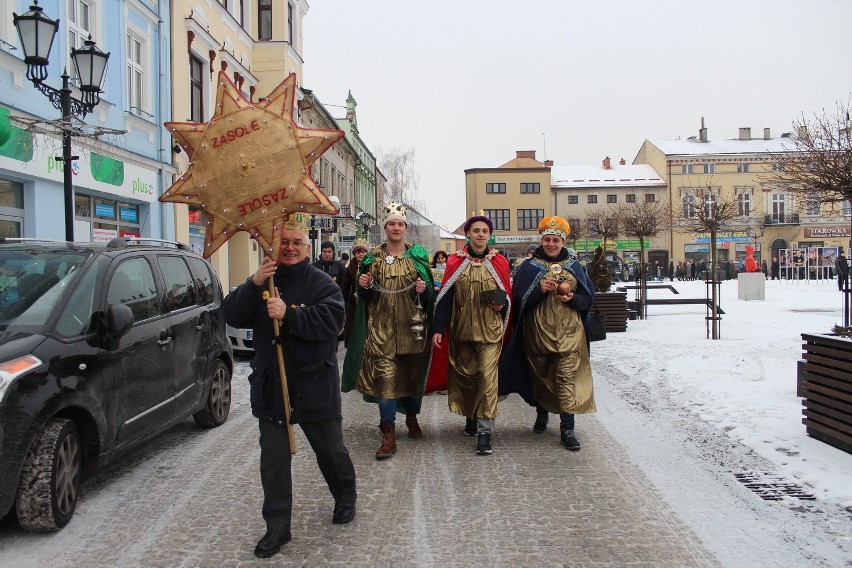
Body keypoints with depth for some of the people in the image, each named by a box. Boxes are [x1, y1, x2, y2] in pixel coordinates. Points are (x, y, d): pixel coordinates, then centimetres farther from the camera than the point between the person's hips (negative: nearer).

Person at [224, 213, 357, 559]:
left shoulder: (321, 283, -5)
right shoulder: (264, 282, 8)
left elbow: (331, 320, -21)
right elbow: (232, 317, -5)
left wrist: (289, 314, -30)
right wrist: (253, 285, -20)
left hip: (314, 385, -3)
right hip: (270, 385, 3)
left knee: (330, 450, 14)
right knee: (273, 460, 6)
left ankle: (346, 499, 40)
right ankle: (277, 527, 18)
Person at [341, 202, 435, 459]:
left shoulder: (418, 255, 5)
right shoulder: (373, 257, 6)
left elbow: (430, 293, 5)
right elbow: (365, 296, 10)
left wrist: (424, 290, -16)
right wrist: (364, 286, -11)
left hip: (411, 325, 1)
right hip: (382, 325, -1)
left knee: (413, 371, 12)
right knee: (384, 374, -8)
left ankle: (412, 416, 38)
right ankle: (389, 435, -3)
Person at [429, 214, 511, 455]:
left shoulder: (499, 262, 3)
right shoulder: (455, 262, 2)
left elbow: (508, 295, 11)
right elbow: (445, 297, 0)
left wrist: (501, 305, -12)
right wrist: (438, 329, -7)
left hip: (490, 329, -1)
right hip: (461, 329, 2)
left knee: (488, 376, -11)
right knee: (465, 375, 11)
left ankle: (485, 431, -9)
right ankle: (470, 416, 33)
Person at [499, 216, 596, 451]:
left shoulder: (575, 267, 10)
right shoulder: (529, 268, 5)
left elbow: (589, 298, 10)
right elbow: (519, 300, -1)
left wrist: (572, 298, -10)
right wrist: (539, 290, -17)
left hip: (569, 333, 0)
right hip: (538, 332, 0)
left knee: (567, 377, -8)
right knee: (540, 376, 11)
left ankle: (567, 428, -4)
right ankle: (542, 412, 36)